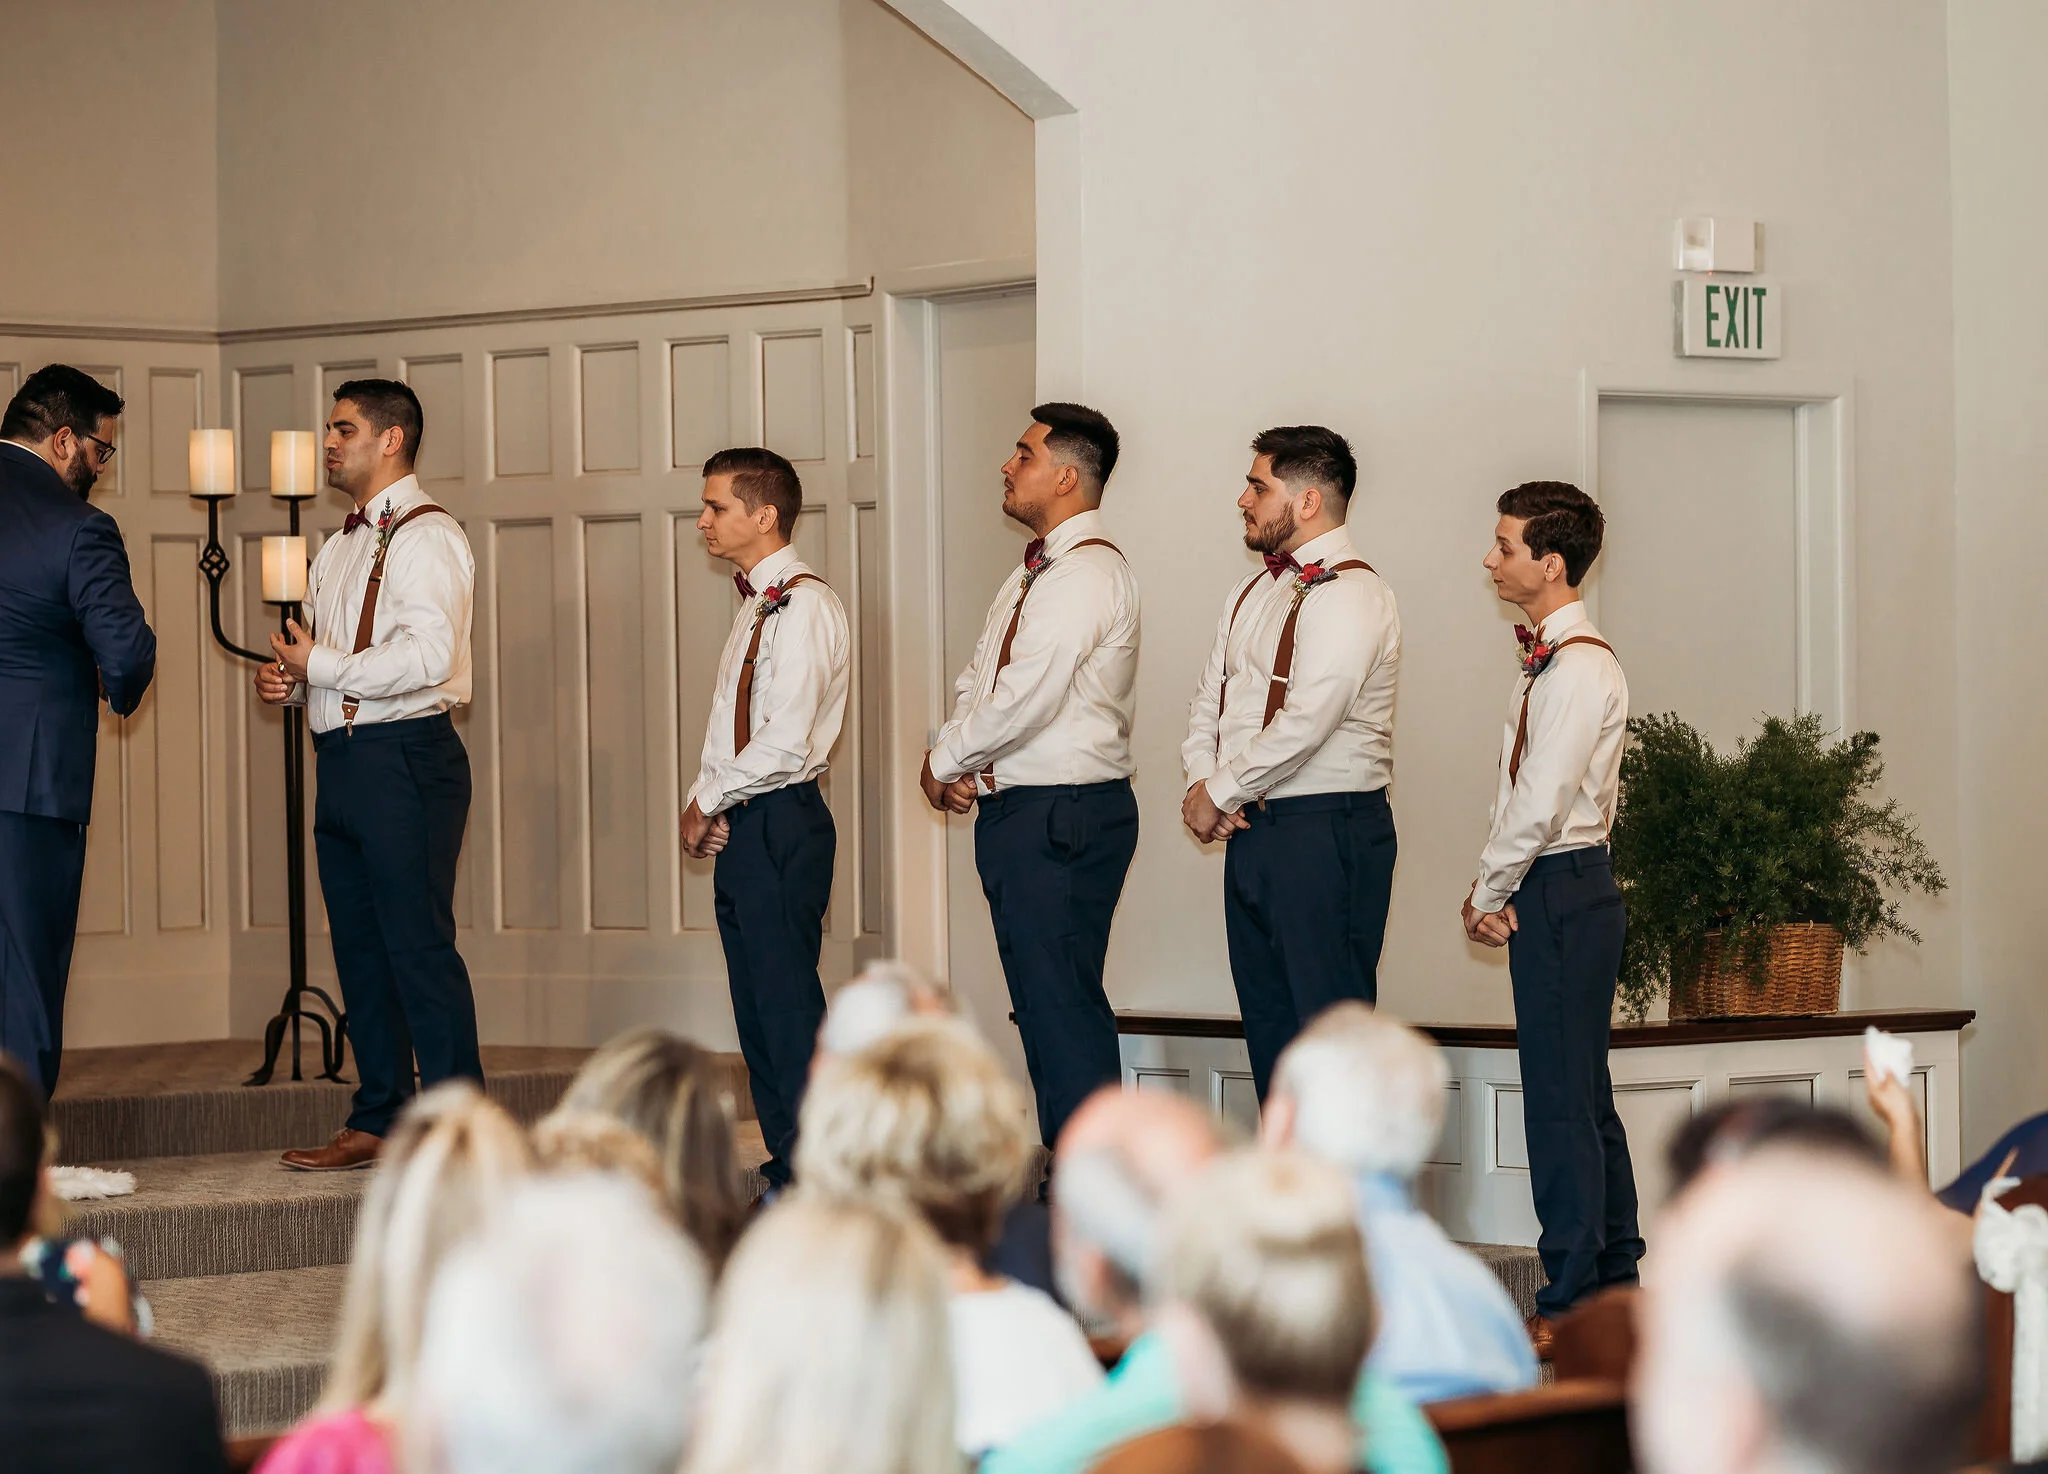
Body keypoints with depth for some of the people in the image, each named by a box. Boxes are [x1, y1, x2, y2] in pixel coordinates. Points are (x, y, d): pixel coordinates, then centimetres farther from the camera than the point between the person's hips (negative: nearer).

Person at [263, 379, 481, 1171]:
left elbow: (427, 655, -22)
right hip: (343, 762, 9)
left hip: (405, 757, -9)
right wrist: (291, 679, 7)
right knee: (360, 949, 11)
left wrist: (317, 664, -15)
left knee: (419, 947, -9)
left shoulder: (425, 537, -10)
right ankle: (378, 1121, 18)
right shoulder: (340, 550, 20)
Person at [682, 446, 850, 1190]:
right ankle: (786, 1163, 17)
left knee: (787, 1002, -9)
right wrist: (705, 803, 3)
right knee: (756, 1005, 11)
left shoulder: (803, 605, -14)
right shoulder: (756, 605, 16)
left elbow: (784, 744, -21)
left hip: (779, 825, -10)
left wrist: (709, 802, -10)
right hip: (741, 828, 10)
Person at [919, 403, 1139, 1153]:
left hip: (1063, 816, -10)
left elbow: (1025, 698, -22)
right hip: (1017, 811, 10)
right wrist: (956, 761, 1)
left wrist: (945, 763, -8)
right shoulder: (1032, 574, 17)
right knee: (1041, 1000, 13)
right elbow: (976, 681, 20)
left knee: (1063, 1002, -9)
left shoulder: (1087, 574, -16)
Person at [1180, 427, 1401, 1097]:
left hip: (1327, 833, -9)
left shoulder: (1350, 595, -14)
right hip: (1254, 829, 9)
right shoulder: (1255, 592, 16)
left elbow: (1305, 722, -21)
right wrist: (1202, 781, -3)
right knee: (1266, 1012, 13)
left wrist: (1221, 795, -12)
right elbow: (1210, 696, 16)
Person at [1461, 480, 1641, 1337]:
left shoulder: (1579, 670, -18)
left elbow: (1539, 807, -22)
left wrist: (1488, 895, -11)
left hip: (1561, 895, -10)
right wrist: (1494, 893, 3)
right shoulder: (1550, 662, 13)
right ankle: (1614, 1279, 23)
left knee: (1561, 1099, -6)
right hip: (1566, 891, 10)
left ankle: (1572, 1305, -2)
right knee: (1584, 1096, 15)